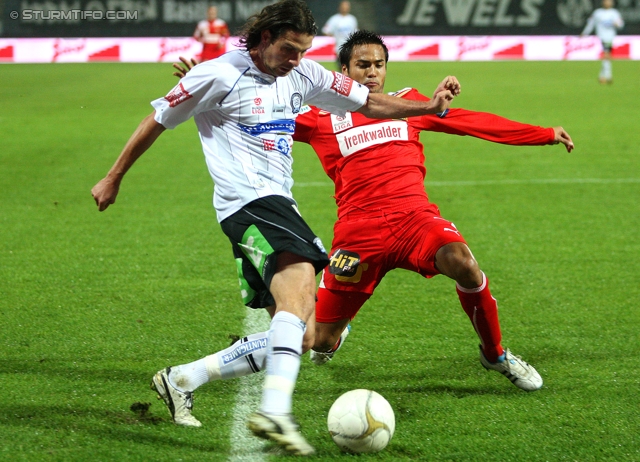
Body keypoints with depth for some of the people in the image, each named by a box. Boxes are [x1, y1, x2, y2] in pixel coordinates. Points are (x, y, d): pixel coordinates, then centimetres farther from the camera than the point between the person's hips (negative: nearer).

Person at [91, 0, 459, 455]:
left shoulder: (303, 74, 13)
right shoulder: (219, 75, -5)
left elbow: (369, 103, 17)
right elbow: (157, 122, 4)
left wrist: (429, 106, 2)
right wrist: (114, 178, 10)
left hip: (279, 206, 9)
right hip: (248, 203, -9)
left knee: (301, 337, 4)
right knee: (298, 288, -33)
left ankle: (180, 380, 13)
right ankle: (275, 411, -47)